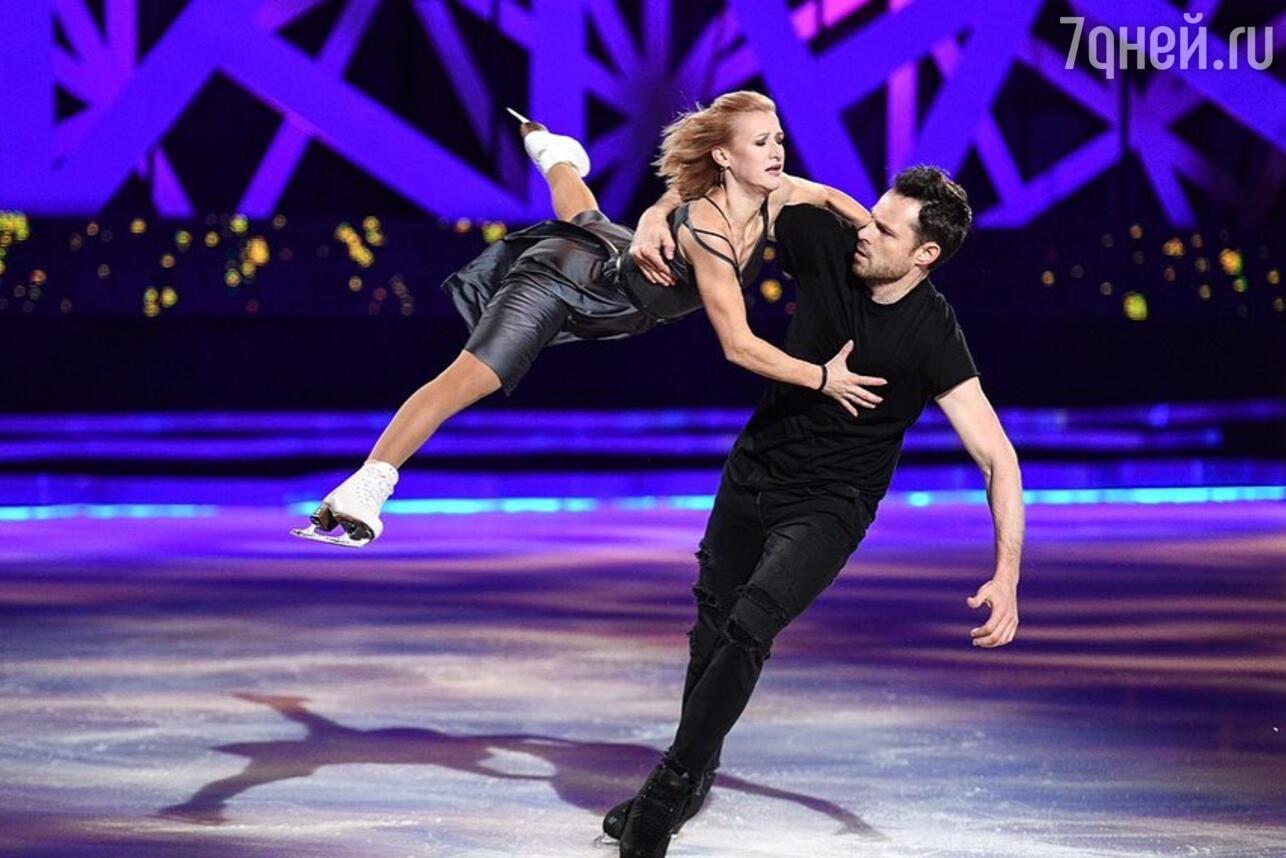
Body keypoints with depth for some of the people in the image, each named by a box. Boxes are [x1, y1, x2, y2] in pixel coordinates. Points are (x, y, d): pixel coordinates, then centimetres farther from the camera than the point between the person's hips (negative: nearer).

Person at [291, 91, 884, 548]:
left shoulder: (776, 197, -21)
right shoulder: (707, 230, -40)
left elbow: (833, 197, 2)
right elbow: (738, 346, -40)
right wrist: (821, 378, -44)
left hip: (613, 258, 9)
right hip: (564, 275, -9)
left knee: (582, 216, 44)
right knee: (468, 380, -21)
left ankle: (547, 149, 79)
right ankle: (363, 490, -28)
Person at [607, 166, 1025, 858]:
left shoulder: (934, 339, -24)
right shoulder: (830, 243, -14)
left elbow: (997, 459, -26)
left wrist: (1007, 577, -36)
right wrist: (655, 218, -25)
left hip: (829, 507, -5)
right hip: (754, 468, 5)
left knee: (749, 627, -23)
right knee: (711, 628, 15)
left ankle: (671, 785, -8)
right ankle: (696, 778, 38)